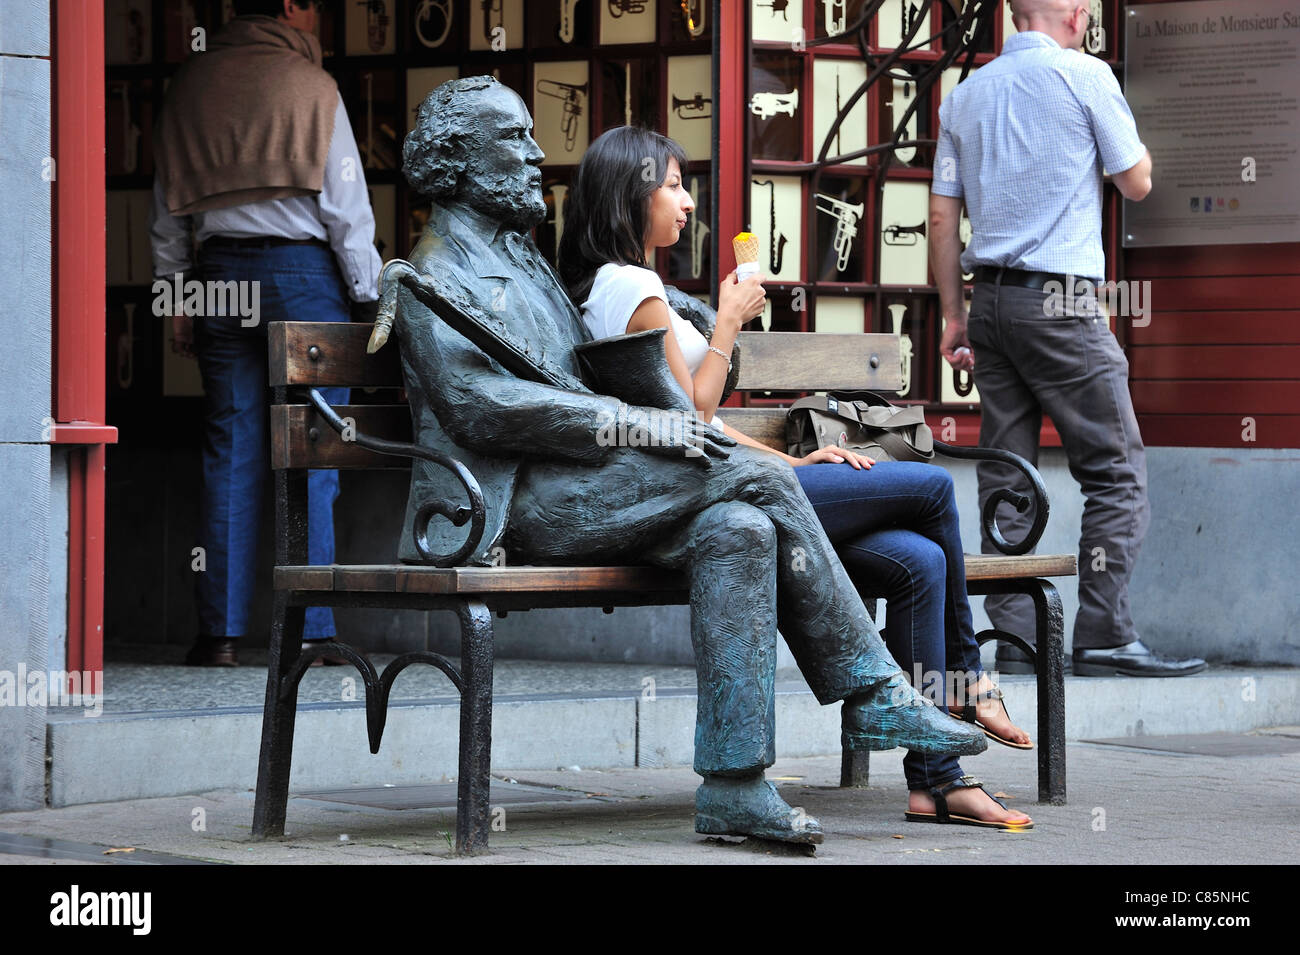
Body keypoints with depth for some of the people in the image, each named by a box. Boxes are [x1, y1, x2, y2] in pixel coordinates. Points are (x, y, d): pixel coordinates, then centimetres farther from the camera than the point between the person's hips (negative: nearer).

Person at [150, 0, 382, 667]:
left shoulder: (190, 84, 9)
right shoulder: (310, 85, -5)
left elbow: (169, 203, 12)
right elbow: (345, 204, -6)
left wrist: (174, 288, 17)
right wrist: (367, 293, 0)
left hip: (221, 268, 4)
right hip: (304, 269, -4)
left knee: (230, 454, 5)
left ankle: (220, 632, 2)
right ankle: (309, 631, -3)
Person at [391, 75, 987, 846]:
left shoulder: (526, 260, 30)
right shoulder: (438, 273, 1)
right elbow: (477, 405, -14)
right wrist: (634, 425, -18)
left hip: (574, 487, 8)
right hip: (512, 503, -8)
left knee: (739, 530, -21)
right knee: (755, 477, -22)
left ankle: (734, 784, -27)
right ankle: (875, 695, -19)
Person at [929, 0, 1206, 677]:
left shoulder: (964, 95, 13)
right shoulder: (1084, 75, -3)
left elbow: (942, 218, 12)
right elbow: (1137, 183, 4)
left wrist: (953, 314, 17)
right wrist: (1119, 123, 20)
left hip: (990, 298, 6)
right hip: (1059, 301, -6)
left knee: (1007, 479, 6)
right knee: (1116, 474, -3)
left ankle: (1014, 641, 3)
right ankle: (1103, 638, -9)